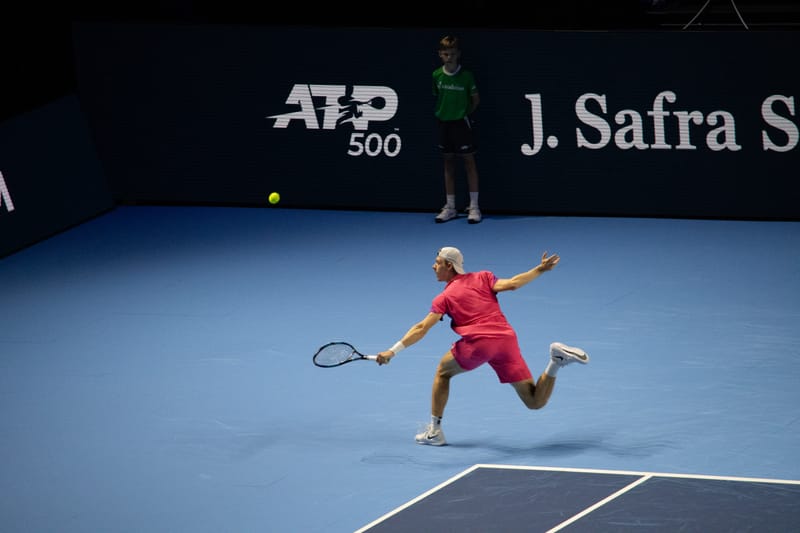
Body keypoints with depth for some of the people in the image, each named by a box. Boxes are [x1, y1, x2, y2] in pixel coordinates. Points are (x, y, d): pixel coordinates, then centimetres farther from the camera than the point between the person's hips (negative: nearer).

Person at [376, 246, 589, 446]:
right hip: (506, 339, 3)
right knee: (536, 401, 7)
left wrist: (393, 351, 0)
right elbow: (511, 284, 4)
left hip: (477, 343, -3)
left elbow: (422, 328, 3)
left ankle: (434, 431, 23)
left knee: (443, 372, 26)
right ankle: (556, 362, -19)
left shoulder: (445, 297, 12)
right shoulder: (483, 278, 20)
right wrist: (540, 269, 14)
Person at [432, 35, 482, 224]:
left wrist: (466, 113, -3)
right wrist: (440, 113, 6)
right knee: (448, 164, 10)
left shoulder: (466, 76, -9)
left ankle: (474, 207, 2)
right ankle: (450, 207, 17)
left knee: (469, 161, -1)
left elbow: (475, 99, 1)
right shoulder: (437, 75, 0)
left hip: (462, 123, -4)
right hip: (444, 123, 4)